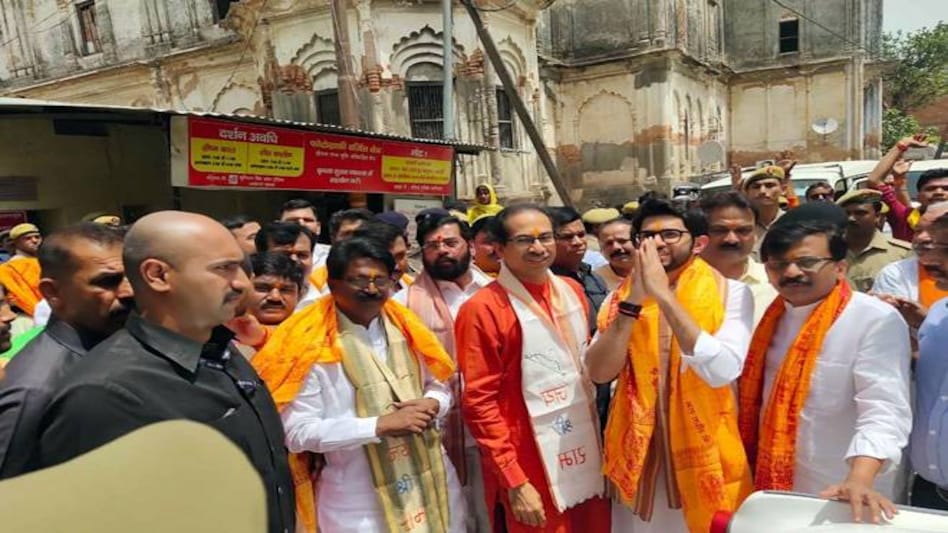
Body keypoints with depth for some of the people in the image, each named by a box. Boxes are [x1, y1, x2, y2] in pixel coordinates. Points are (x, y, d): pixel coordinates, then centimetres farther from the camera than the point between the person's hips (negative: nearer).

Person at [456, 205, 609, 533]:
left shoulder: (572, 291, 4)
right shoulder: (483, 310, -16)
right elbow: (479, 403, -15)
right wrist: (514, 481, -15)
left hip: (586, 455, 6)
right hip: (530, 469, -6)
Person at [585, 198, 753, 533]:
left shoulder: (730, 292, -8)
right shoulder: (621, 296, 1)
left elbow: (722, 371, -23)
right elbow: (599, 372, -11)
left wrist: (663, 294, -25)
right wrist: (633, 301, -21)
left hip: (705, 452, -2)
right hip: (638, 452, 2)